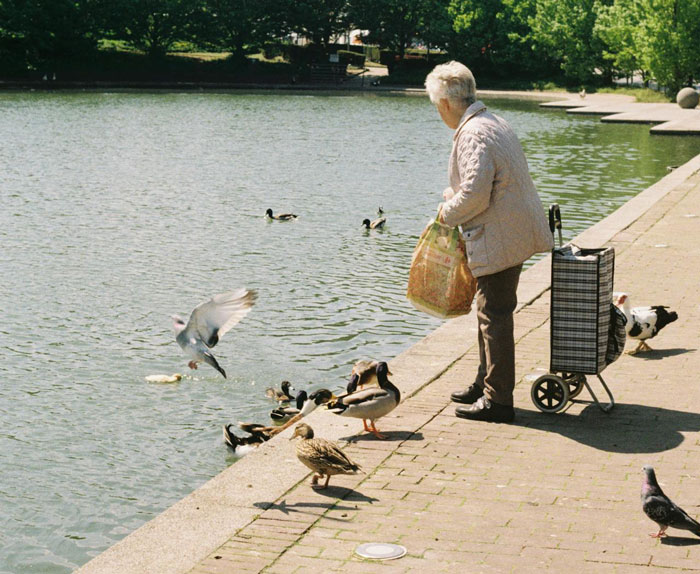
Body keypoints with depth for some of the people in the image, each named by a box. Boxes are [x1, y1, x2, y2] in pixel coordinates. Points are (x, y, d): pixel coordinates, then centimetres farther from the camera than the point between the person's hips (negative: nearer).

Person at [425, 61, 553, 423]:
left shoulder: (473, 134, -19)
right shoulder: (493, 123, 13)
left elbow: (475, 194, -25)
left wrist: (447, 213, -8)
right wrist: (454, 198, 19)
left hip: (499, 240, -10)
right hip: (511, 233, 10)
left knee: (494, 317, -3)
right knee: (491, 313, 20)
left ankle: (497, 402, 4)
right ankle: (487, 384, 32)